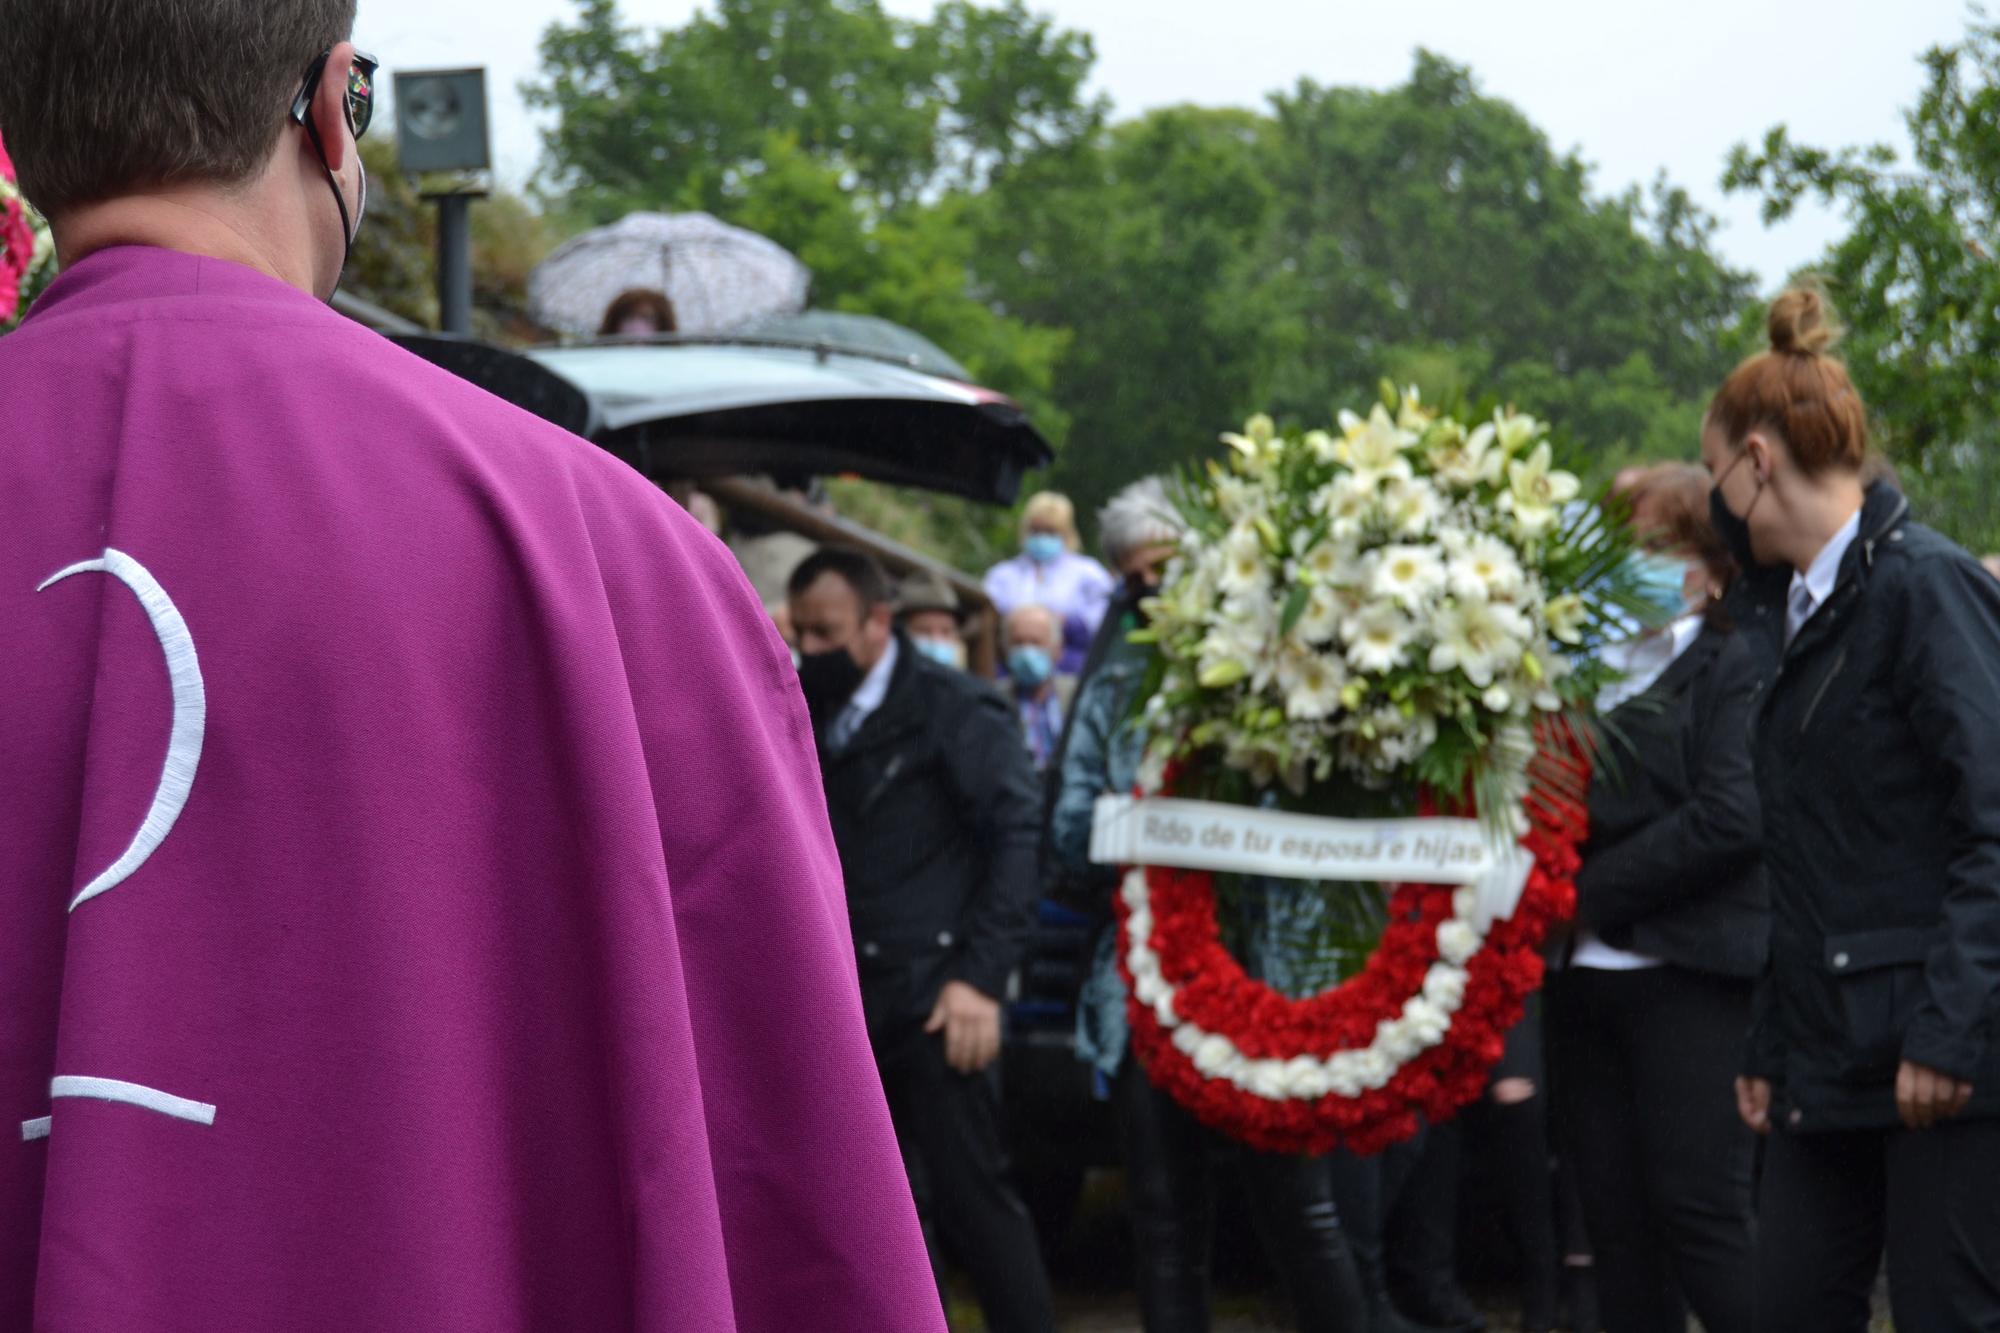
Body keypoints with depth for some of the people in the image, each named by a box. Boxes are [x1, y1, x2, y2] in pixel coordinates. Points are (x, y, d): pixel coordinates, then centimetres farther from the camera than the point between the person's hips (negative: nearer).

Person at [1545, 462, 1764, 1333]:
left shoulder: (1738, 667, -2)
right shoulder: (1590, 667, 16)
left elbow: (1732, 817, -14)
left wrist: (1593, 892, -12)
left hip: (1691, 976, -6)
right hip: (1587, 977, 6)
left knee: (1702, 1213, -9)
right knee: (1617, 1226, 7)